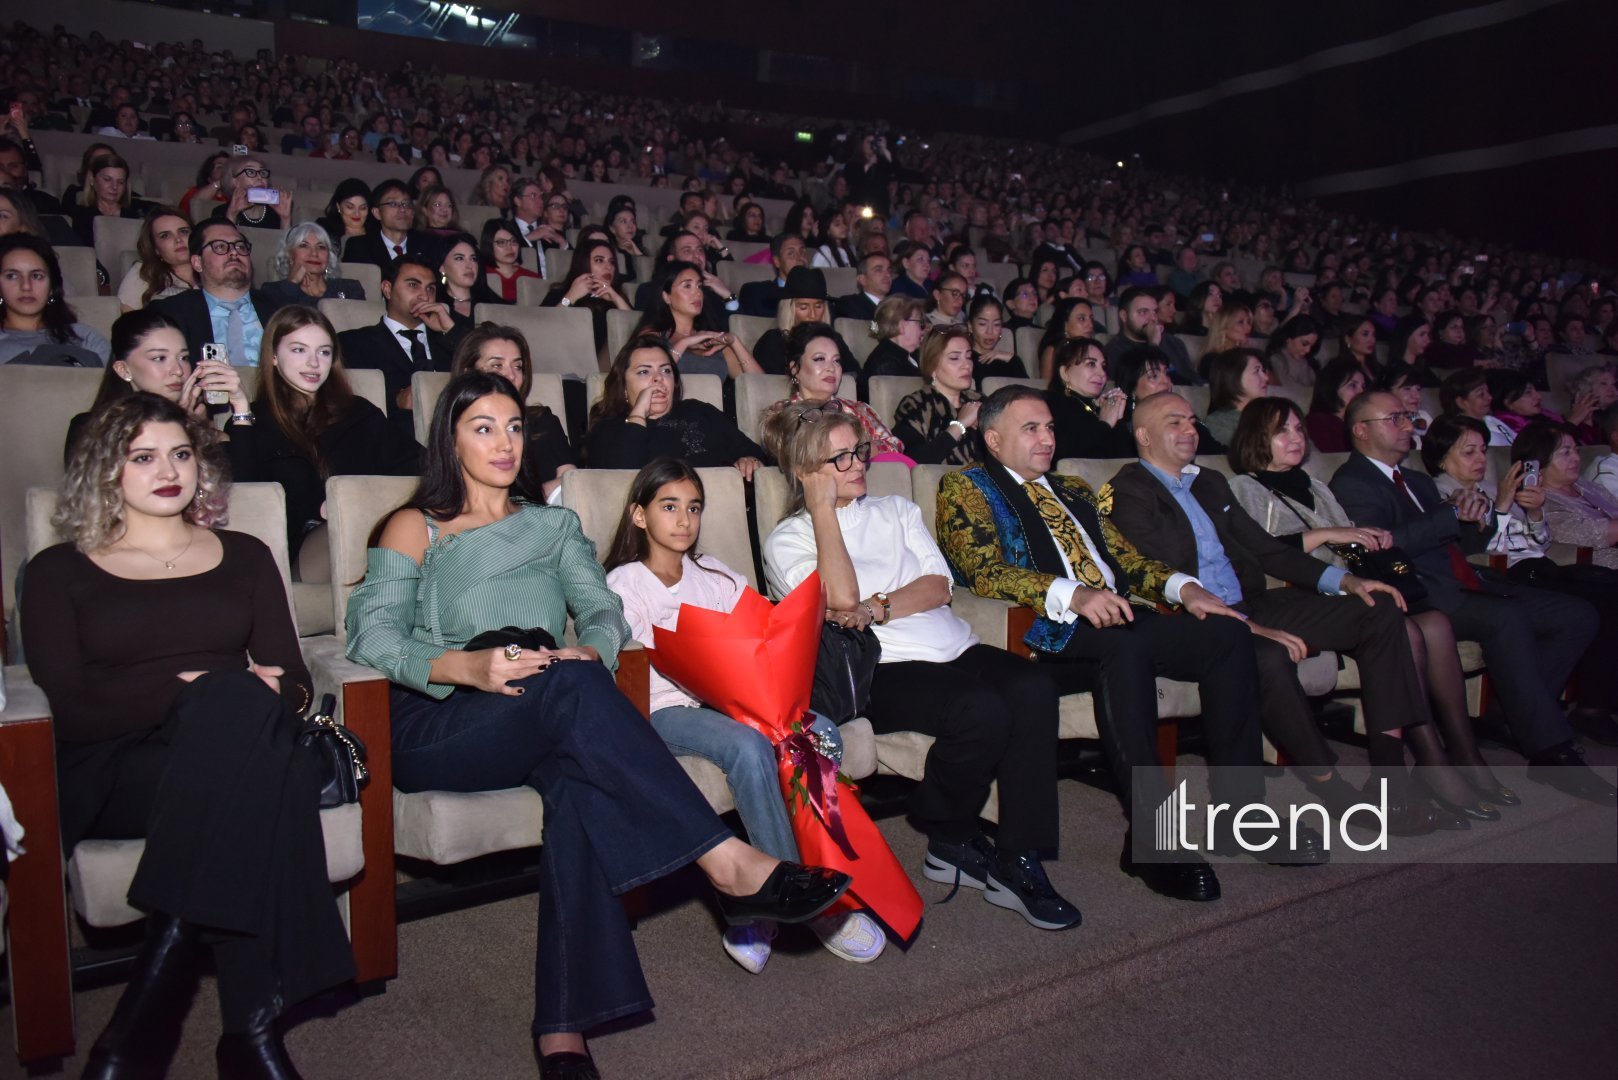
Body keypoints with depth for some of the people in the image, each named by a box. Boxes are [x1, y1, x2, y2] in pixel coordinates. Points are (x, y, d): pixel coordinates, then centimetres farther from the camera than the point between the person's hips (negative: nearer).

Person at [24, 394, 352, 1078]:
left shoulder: (243, 557, 24)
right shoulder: (61, 570, 16)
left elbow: (292, 682, 14)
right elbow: (67, 706, 0)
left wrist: (275, 695, -11)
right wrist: (188, 692, -14)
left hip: (239, 749, 3)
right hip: (110, 771, -2)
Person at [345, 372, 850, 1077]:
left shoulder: (553, 525, 25)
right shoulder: (415, 527, 14)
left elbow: (603, 609, 10)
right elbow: (370, 633, -2)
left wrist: (592, 654, -16)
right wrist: (466, 666, -21)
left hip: (545, 721, 3)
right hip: (436, 728, -2)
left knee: (579, 778, -35)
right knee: (567, 683, -35)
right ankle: (729, 863, -41)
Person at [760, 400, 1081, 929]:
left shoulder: (897, 510, 23)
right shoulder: (786, 541, 9)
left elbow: (938, 586, 9)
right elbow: (843, 599, -11)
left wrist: (878, 608, -10)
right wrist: (824, 510, -4)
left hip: (955, 648, 5)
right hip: (880, 672, -5)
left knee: (1032, 688, -26)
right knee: (981, 710, -32)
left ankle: (1019, 860, -20)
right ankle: (951, 844, -4)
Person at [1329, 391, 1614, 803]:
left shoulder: (1418, 482, 27)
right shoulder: (1351, 483, -1)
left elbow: (1470, 543, 26)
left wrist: (1481, 516, 4)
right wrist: (1454, 514, -17)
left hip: (1466, 585, 9)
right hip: (1421, 594, -9)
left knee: (1578, 616, -4)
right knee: (1505, 618, -33)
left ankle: (1515, 714, -4)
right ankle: (1553, 753, -27)